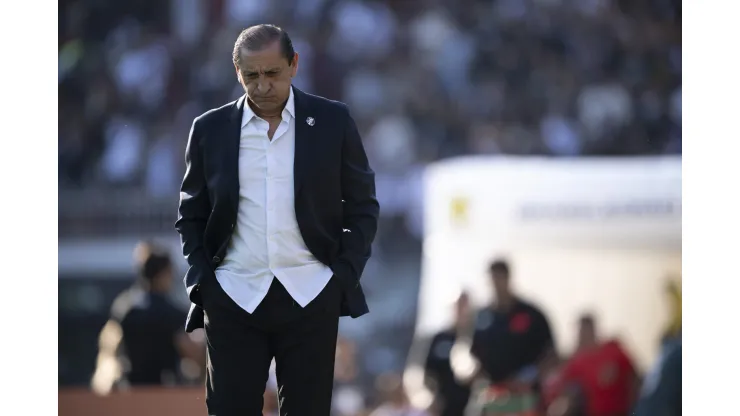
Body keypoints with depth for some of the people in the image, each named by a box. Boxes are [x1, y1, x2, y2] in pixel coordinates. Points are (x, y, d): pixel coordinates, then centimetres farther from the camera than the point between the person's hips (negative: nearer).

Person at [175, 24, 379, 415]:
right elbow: (191, 215, 13)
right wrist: (200, 280, 1)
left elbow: (362, 205, 8)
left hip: (311, 297, -1)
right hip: (234, 297, 1)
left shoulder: (332, 121, 3)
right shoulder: (210, 129, 6)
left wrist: (346, 274, -2)